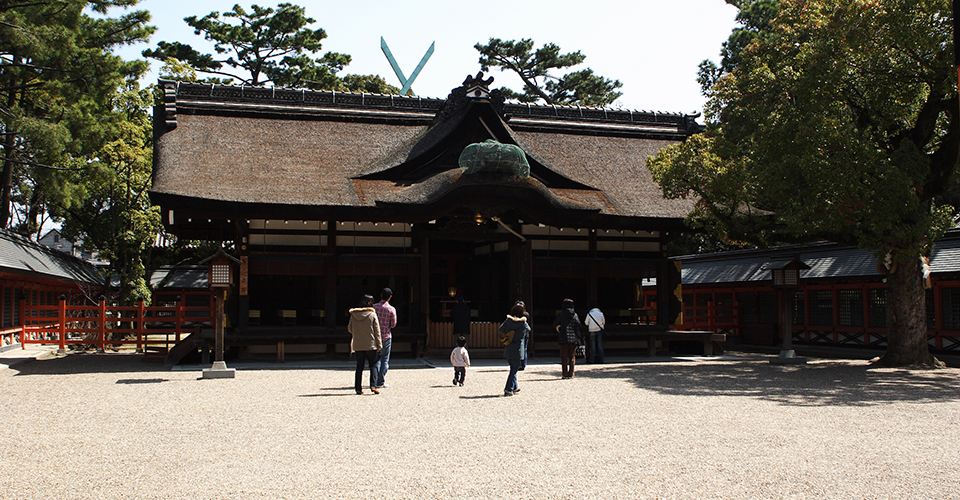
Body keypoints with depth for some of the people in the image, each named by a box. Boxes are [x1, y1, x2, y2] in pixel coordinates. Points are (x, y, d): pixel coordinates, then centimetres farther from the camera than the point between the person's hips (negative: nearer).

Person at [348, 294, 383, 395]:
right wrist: (379, 344, 2)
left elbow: (350, 329, 10)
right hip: (371, 345, -3)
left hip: (358, 345, 3)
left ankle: (358, 388, 9)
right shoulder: (372, 315, -8)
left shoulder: (353, 315, -1)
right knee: (373, 366, 5)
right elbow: (377, 331, -5)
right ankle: (373, 385, -9)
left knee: (359, 367, 10)